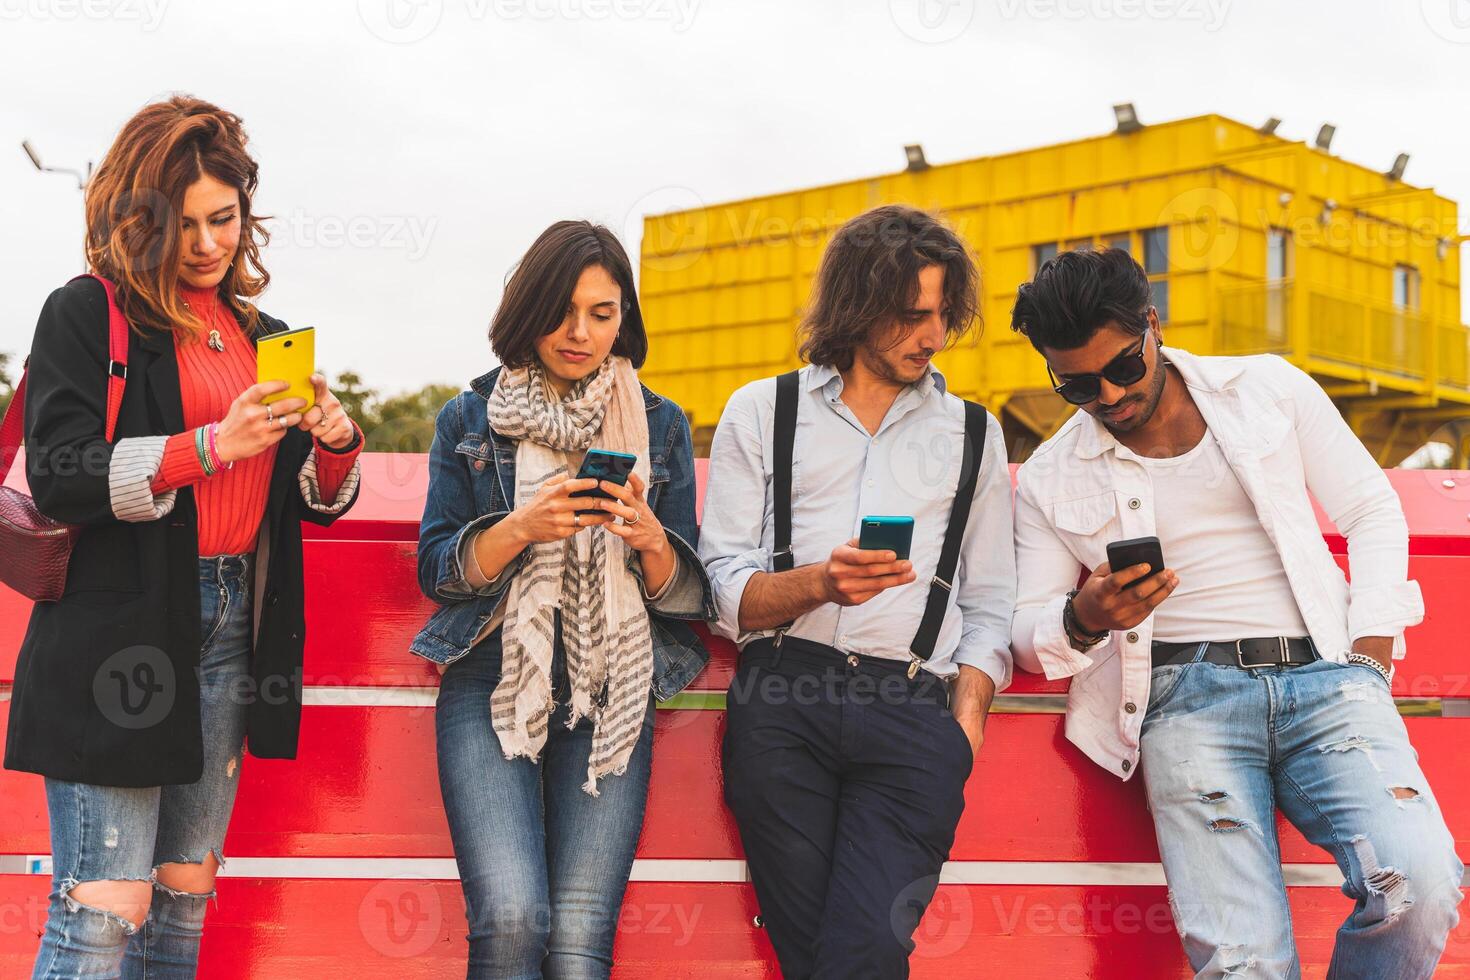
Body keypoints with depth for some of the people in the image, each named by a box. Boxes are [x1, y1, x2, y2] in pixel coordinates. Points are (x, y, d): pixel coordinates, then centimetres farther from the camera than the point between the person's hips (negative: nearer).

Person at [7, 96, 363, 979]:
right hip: (119, 632, -6)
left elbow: (315, 503, 18)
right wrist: (212, 446, -21)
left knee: (184, 898, 10)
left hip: (233, 631, 6)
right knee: (104, 906, -7)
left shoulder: (262, 335, 17)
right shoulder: (88, 314, -1)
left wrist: (336, 444, -4)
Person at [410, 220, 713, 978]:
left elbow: (688, 595, 11)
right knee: (511, 918, -19)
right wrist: (524, 527, -11)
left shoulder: (662, 426, 13)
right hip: (491, 682, 0)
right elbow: (436, 569, 6)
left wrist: (650, 540, -11)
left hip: (613, 689, 1)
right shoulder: (469, 420, 12)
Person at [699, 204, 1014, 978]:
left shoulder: (974, 434, 21)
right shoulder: (760, 412, 16)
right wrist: (819, 582, -12)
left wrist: (965, 724, 3)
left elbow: (989, 605, 18)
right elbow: (724, 590, 8)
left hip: (915, 711, 1)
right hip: (782, 698, 0)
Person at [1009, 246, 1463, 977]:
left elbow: (1371, 512, 15)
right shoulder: (1049, 482, 12)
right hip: (1189, 694, -1)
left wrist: (1370, 657, 2)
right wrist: (1084, 618, -11)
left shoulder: (1270, 389, 13)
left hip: (1324, 671, 1)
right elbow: (1027, 630, 13)